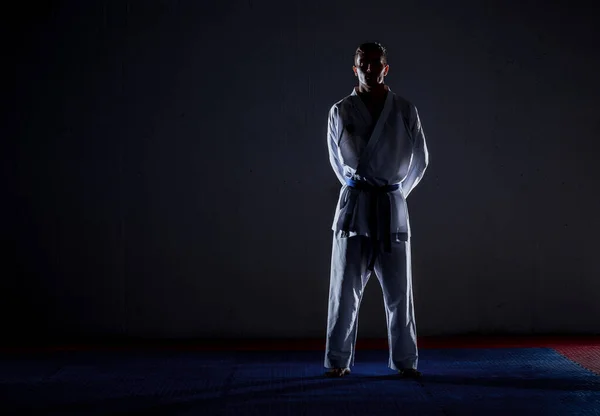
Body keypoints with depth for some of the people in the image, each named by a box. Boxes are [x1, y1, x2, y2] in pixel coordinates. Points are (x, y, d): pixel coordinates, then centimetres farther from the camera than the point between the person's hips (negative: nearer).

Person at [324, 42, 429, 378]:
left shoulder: (406, 111, 3)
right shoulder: (340, 112, 2)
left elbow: (420, 161, 13)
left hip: (392, 208, 1)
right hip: (353, 208, 0)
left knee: (399, 290, 5)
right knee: (346, 289, 1)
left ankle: (405, 361, 15)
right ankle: (338, 361, 10)